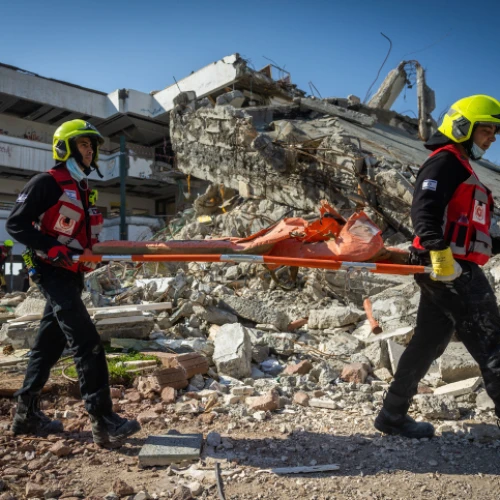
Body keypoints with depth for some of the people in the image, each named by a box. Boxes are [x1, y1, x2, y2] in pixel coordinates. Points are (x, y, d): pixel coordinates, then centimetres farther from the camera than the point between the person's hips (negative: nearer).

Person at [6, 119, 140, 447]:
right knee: (87, 343, -15)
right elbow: (16, 224, -13)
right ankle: (104, 423, -12)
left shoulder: (82, 189, 18)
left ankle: (27, 415, 26)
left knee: (50, 344, 13)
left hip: (72, 276, 9)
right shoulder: (47, 183, -8)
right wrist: (57, 251, -22)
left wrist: (91, 252, 4)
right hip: (53, 273, -9)